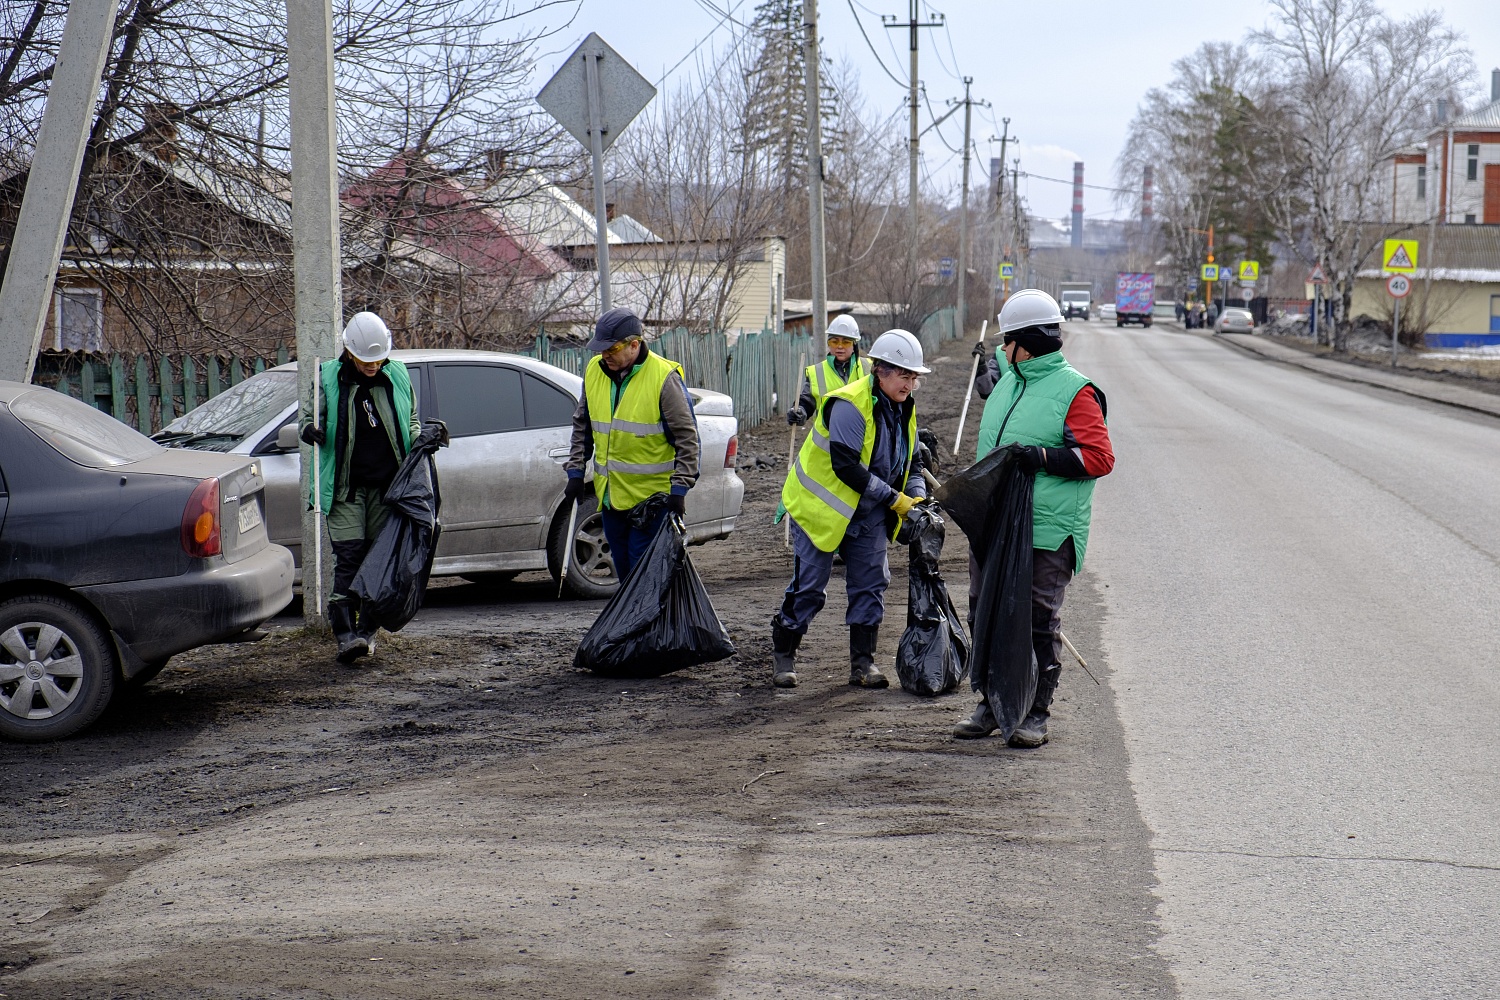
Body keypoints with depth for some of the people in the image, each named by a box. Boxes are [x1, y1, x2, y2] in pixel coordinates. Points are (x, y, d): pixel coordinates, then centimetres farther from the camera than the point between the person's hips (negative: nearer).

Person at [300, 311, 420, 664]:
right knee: (349, 557, -11)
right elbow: (313, 417, 10)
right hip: (345, 487, -2)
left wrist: (421, 439, -1)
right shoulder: (328, 378, 0)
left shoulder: (398, 376, 6)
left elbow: (411, 421, 19)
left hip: (387, 486, 3)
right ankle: (345, 634, -15)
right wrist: (310, 430, -13)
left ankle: (367, 629, 12)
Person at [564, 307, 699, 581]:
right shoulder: (594, 371, 4)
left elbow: (686, 437, -10)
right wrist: (576, 471, 12)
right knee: (622, 565, 14)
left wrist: (679, 488, -15)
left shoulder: (664, 377, -13)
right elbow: (582, 426, 17)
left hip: (653, 495, -6)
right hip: (610, 494, 6)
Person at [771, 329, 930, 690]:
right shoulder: (849, 405, -25)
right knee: (809, 586, -1)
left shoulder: (904, 409, 3)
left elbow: (911, 462, 12)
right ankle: (783, 654, 16)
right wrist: (894, 498, -26)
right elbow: (846, 467, -29)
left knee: (871, 584, 2)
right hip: (822, 508, -7)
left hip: (868, 515, 7)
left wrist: (917, 499, -8)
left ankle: (863, 663, 10)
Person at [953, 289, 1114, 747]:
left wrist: (1041, 457, -22)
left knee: (1039, 623, -1)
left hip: (1046, 533, -8)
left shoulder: (1075, 391, -8)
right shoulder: (1006, 383, 17)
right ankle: (992, 704, 23)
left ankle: (1036, 713, 8)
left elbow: (1099, 457, -15)